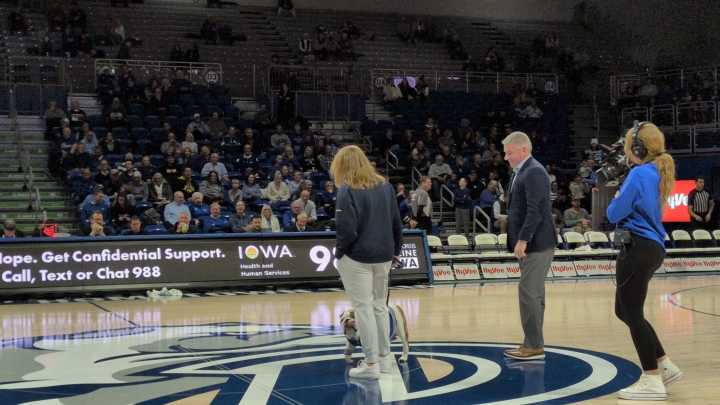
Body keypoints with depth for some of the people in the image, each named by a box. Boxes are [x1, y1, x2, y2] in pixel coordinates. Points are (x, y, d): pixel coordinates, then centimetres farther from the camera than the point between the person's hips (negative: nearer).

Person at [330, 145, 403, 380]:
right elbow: (397, 223, 10)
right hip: (383, 256, 6)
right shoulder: (385, 186, 6)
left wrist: (340, 251, -3)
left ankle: (371, 364, 3)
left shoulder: (347, 191, -14)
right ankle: (384, 358, 25)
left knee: (363, 307, 0)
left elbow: (347, 230, -19)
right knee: (380, 305, 17)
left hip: (357, 258, -6)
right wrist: (395, 250, 18)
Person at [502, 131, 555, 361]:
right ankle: (533, 344, 18)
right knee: (533, 294, 12)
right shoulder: (521, 173, 17)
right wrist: (519, 241, 13)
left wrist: (522, 240, -21)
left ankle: (534, 346, -4)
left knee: (529, 294, -9)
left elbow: (535, 211, -21)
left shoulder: (534, 172, -13)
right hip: (529, 245, 10)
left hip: (537, 245, -10)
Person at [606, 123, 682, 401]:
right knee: (625, 311, 18)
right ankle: (664, 365, 21)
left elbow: (615, 214, -16)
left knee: (632, 314, -3)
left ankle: (652, 381, 0)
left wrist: (616, 199, 4)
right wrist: (623, 199, 11)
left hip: (638, 250, -10)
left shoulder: (639, 174, -15)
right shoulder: (658, 174, 15)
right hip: (652, 248, 10)